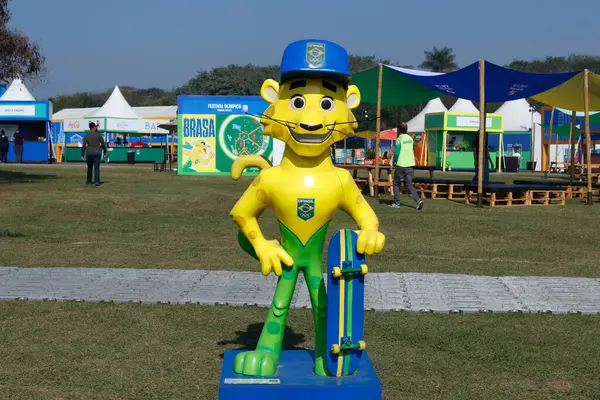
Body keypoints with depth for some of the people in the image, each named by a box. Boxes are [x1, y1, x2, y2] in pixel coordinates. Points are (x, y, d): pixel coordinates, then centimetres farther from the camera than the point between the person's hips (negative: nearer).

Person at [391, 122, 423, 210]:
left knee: (396, 184, 11)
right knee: (409, 184, 7)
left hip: (401, 165, -5)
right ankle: (418, 200, -11)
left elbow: (396, 153, -14)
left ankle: (396, 203, 11)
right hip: (410, 164, 5)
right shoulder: (410, 139, 9)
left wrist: (393, 163, 0)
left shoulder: (399, 139, -11)